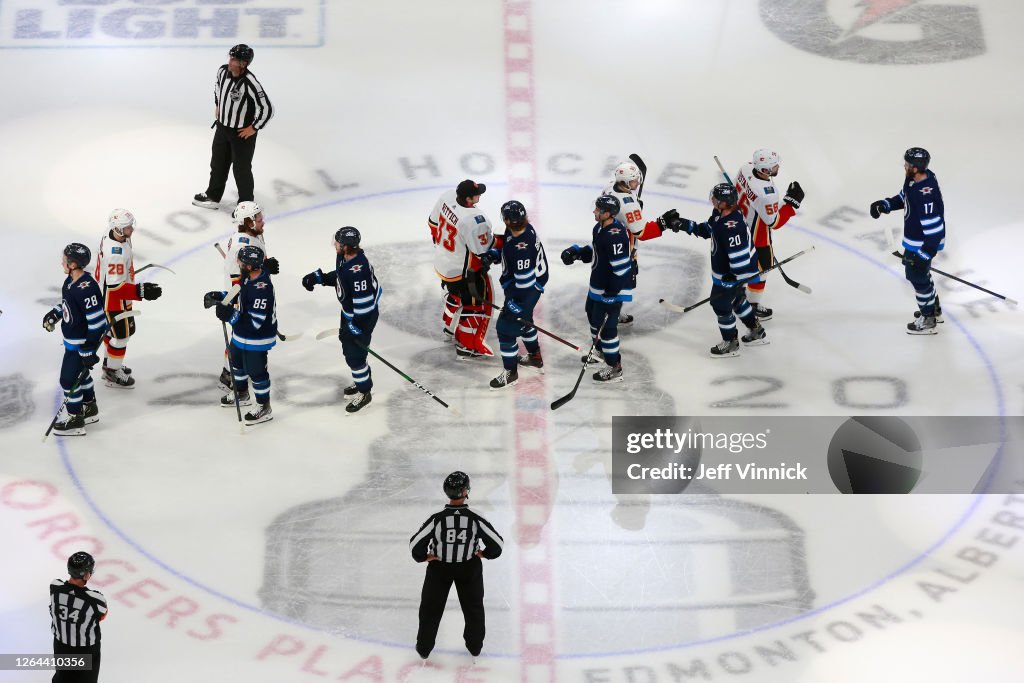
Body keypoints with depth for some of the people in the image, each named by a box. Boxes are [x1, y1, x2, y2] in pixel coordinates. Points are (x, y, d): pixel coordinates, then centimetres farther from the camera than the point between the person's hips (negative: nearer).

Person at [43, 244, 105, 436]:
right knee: (80, 374, 24)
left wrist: (89, 348, -24)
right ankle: (89, 409, 42)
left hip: (82, 344, -10)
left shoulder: (86, 288, -30)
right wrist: (55, 314, 10)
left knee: (69, 379, 0)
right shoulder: (71, 281, 0)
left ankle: (75, 420, 15)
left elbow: (96, 321, -27)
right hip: (72, 340, 10)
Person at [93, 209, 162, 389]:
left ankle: (109, 362, 46)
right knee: (121, 336, 6)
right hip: (114, 302, -10)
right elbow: (114, 286, -34)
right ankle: (112, 374, 22)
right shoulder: (115, 253, -35)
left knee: (112, 329, 26)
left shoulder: (113, 238, -4)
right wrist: (140, 291, -37)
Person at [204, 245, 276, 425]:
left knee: (256, 372, 5)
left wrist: (231, 315, -38)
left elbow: (255, 323, -34)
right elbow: (239, 293, 13)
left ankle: (264, 409, 23)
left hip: (256, 338, -10)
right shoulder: (249, 276, -8)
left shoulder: (261, 290, -36)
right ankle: (241, 394, 51)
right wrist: (219, 296, 2)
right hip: (241, 333, 10)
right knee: (237, 362, 28)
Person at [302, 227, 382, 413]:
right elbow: (338, 276, 14)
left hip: (363, 316, -10)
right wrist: (318, 277, 3)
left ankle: (364, 393, 20)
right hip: (349, 311, 10)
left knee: (354, 353, 1)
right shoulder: (343, 258, -7)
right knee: (348, 347, 24)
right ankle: (362, 381, 44)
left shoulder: (357, 270, -37)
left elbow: (363, 304, -32)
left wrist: (355, 327, -25)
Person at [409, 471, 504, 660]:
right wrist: (485, 553, 3)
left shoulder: (436, 518, -22)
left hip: (439, 567, 0)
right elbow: (498, 543, -15)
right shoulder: (476, 518, -21)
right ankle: (475, 646, 33)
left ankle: (424, 647, 26)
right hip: (469, 567, 1)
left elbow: (415, 543, -18)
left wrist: (424, 557, 0)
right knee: (474, 606, 22)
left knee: (431, 607, 17)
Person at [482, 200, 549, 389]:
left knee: (506, 329, 0)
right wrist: (494, 254, -4)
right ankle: (535, 357, 48)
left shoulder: (521, 249, -36)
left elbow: (525, 281, -29)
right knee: (523, 320, 29)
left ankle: (510, 373, 15)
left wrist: (514, 303, -20)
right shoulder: (523, 229, -9)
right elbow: (507, 251, 12)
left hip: (525, 293, -10)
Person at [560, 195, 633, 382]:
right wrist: (576, 252, 3)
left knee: (606, 325, -6)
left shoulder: (615, 235, -29)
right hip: (598, 284, 11)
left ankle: (614, 368, 6)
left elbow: (620, 267, -29)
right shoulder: (600, 228, 3)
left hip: (612, 288, -11)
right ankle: (601, 351, 48)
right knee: (593, 315, 27)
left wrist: (612, 292, -27)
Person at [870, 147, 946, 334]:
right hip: (913, 239, 10)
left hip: (923, 243, -10)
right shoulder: (913, 179, -8)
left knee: (918, 275, 7)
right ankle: (934, 310, 46)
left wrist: (924, 255, -29)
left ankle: (928, 321, 27)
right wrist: (885, 204, -1)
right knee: (913, 271, 26)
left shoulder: (926, 195, -36)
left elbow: (934, 231, -32)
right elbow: (903, 198, 14)